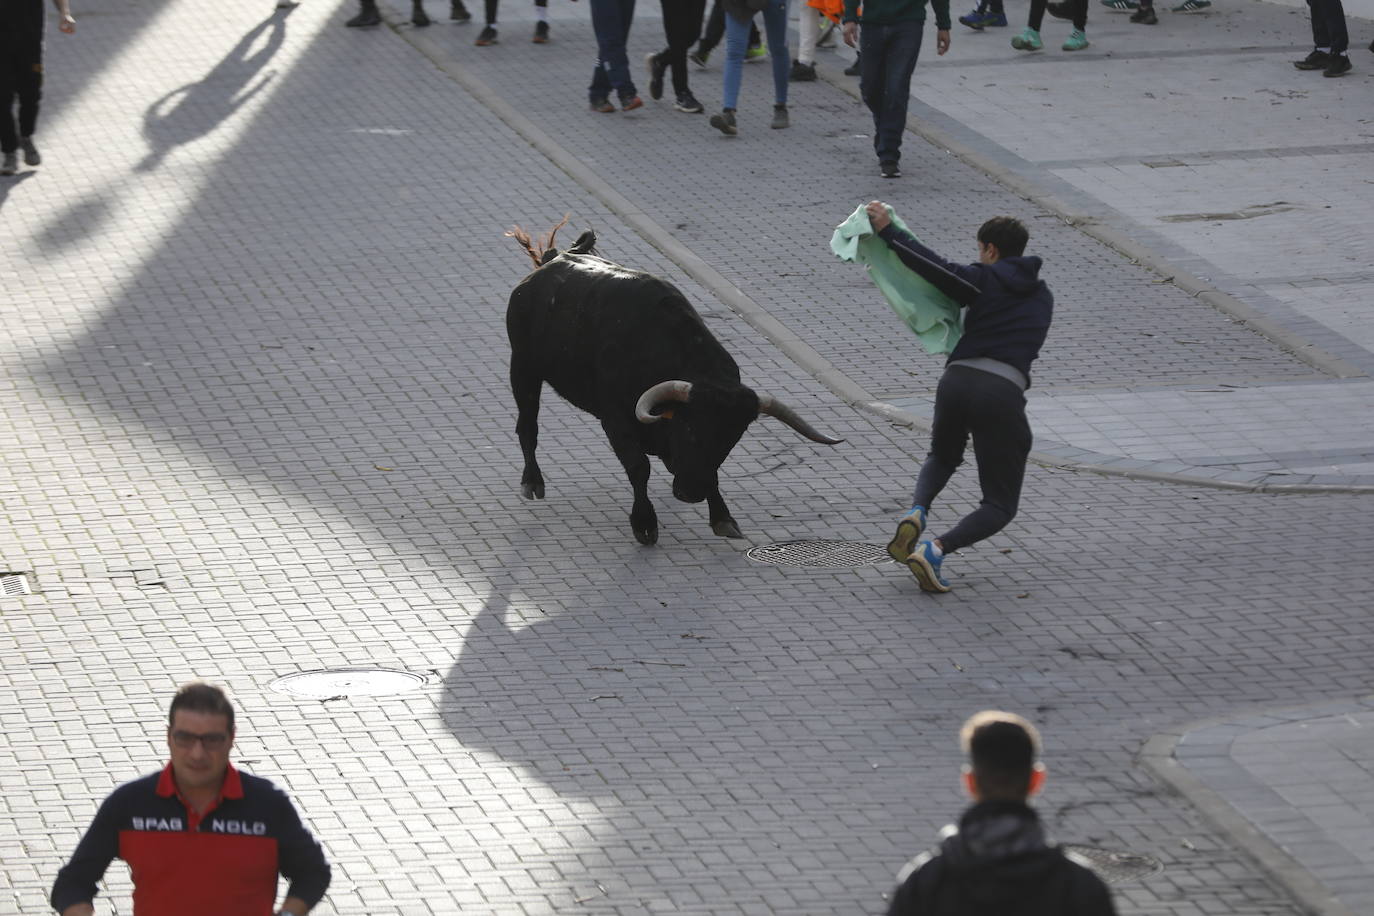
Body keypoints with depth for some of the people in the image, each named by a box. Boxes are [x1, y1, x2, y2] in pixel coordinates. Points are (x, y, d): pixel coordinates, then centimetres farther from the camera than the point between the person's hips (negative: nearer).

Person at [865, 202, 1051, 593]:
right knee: (1000, 506, 9)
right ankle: (935, 550, -17)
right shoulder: (1041, 297, 23)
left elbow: (938, 270, -6)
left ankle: (916, 512, 3)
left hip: (958, 378, 0)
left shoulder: (985, 281, 9)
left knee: (942, 458, 34)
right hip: (1003, 392, 0)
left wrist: (887, 231, -3)